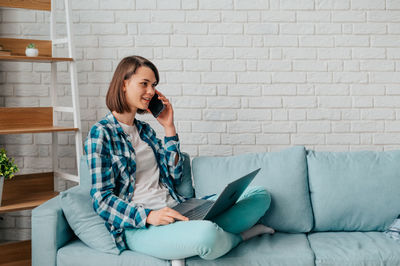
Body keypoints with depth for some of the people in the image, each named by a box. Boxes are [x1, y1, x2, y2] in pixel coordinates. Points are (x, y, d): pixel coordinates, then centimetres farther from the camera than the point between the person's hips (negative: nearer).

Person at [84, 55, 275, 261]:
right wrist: (148, 216, -24)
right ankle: (241, 235, -1)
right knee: (206, 235, -37)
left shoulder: (144, 129, 19)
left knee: (261, 195, 1)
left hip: (177, 212, 7)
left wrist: (169, 127, 9)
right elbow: (102, 200, -9)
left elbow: (173, 177, 15)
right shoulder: (101, 133, -3)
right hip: (139, 226, -7)